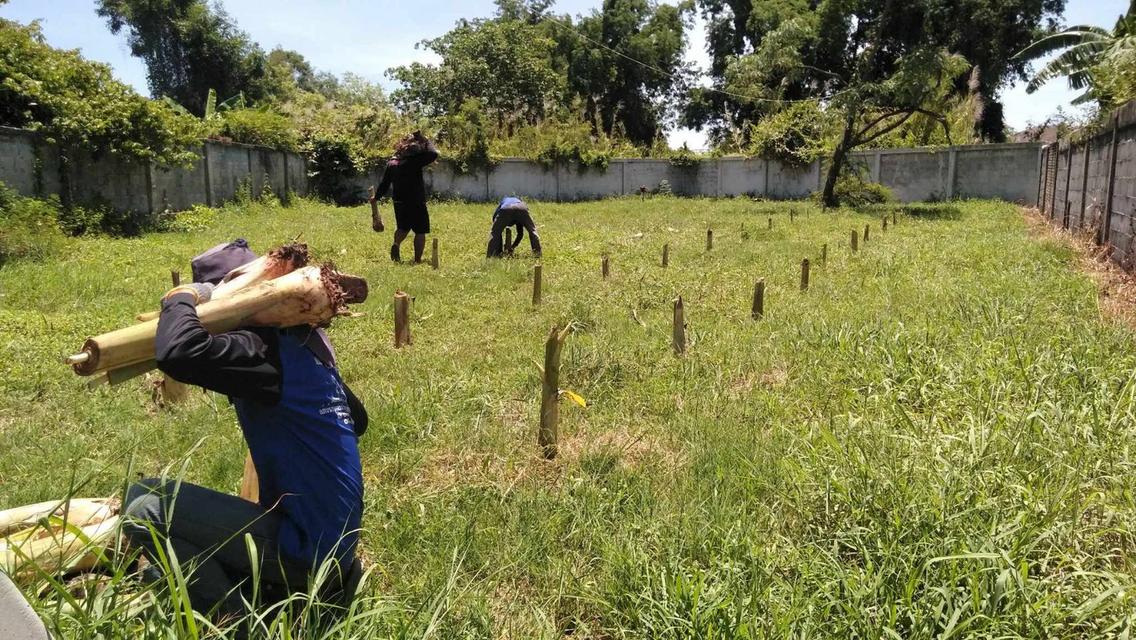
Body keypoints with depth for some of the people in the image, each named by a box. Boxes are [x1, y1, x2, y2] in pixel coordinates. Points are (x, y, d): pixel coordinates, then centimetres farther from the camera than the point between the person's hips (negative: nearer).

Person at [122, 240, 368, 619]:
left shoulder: (264, 350, -18)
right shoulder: (303, 344, 9)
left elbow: (177, 353, -35)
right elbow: (358, 421, 20)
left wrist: (180, 299, -14)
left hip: (305, 547, -9)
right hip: (328, 539, 9)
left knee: (146, 508, -13)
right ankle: (324, 578, 10)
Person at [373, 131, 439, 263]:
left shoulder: (391, 164, 4)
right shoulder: (414, 161, -15)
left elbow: (384, 183, 9)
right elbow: (433, 154, -19)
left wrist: (377, 197, 21)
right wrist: (425, 141, -5)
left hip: (399, 202, 6)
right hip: (416, 203, -6)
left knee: (403, 227, 24)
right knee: (420, 232, 4)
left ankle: (396, 244, -1)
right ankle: (417, 259, 2)